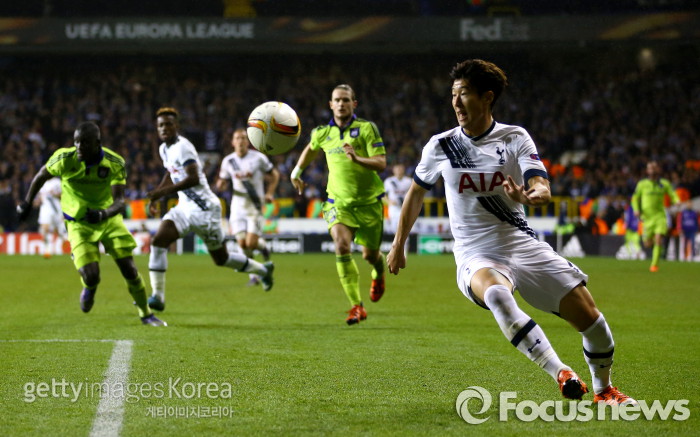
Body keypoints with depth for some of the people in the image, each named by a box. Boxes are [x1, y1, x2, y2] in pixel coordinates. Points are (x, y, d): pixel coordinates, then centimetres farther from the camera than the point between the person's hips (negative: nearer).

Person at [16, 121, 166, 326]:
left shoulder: (115, 163, -19)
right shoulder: (64, 159, -19)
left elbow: (119, 201, -24)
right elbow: (42, 175, 2)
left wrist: (103, 214, -44)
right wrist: (27, 202, 8)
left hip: (109, 219, 1)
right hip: (79, 225, -1)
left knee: (129, 269, -2)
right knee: (90, 276, -16)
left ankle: (146, 313, 23)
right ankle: (89, 289, 25)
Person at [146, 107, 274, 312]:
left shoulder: (182, 147, -18)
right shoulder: (164, 149, 9)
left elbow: (193, 179, -29)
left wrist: (164, 191, -33)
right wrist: (155, 196, 18)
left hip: (204, 208, -8)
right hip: (184, 207, 8)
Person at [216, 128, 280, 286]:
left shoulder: (258, 158, -5)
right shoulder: (228, 161, 4)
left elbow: (274, 174, 6)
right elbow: (221, 185, 13)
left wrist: (269, 193, -6)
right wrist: (221, 184, -11)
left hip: (255, 204, -3)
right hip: (238, 204, 3)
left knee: (251, 243, -14)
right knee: (242, 244, -3)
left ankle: (262, 244, 22)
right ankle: (253, 276, 14)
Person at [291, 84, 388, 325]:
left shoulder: (367, 128, -9)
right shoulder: (323, 133, 3)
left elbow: (381, 163, -16)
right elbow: (311, 149, 28)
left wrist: (357, 158, -32)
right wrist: (296, 171, 28)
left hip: (368, 202, -1)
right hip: (338, 201, 2)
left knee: (370, 255, 7)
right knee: (342, 246, -22)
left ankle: (379, 272, 49)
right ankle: (357, 306, -18)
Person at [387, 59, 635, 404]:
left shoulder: (516, 138, 0)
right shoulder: (441, 146, 2)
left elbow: (542, 188, -13)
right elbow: (416, 193, 18)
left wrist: (529, 196, -37)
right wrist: (398, 245, 23)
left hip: (524, 246, 2)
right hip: (476, 257, -1)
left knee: (589, 316, -8)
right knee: (496, 294, -39)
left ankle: (604, 389, 19)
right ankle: (561, 374, -38)